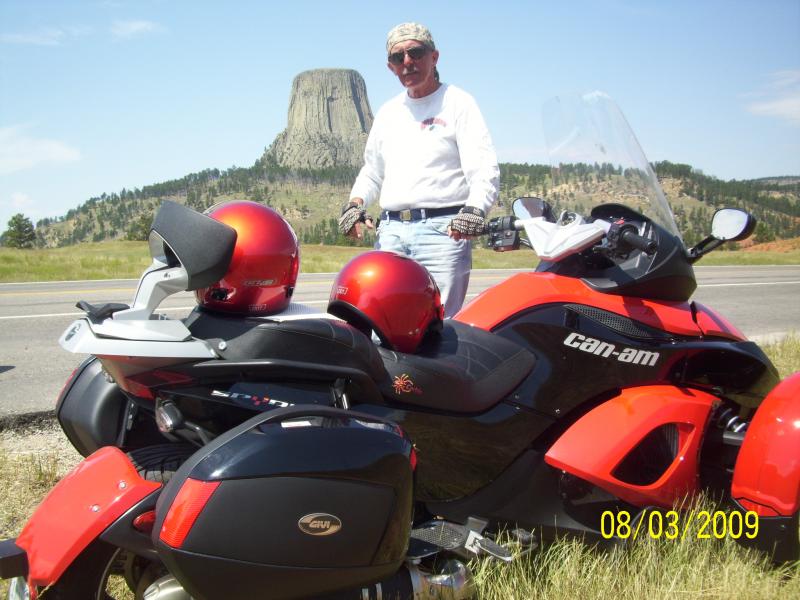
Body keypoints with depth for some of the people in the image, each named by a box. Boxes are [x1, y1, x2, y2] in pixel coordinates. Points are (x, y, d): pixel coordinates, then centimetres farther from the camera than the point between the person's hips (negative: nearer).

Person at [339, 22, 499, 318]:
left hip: (442, 229, -5)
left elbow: (485, 169, -6)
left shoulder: (458, 102, 4)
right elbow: (372, 170, 30)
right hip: (390, 230, 6)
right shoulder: (387, 112, 22)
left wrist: (475, 208, -25)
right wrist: (355, 203, 10)